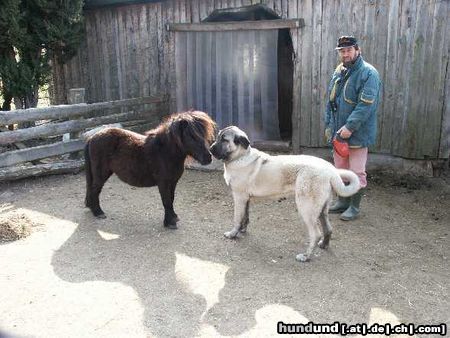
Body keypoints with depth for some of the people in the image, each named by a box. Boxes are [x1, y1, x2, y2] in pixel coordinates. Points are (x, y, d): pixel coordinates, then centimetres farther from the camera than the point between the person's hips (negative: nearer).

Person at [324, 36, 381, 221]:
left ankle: (354, 206, 16)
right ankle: (343, 200, 32)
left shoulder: (368, 73, -13)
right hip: (338, 132, 7)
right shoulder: (338, 72, 11)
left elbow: (366, 104, -21)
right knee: (340, 169, 17)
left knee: (357, 172, 2)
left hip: (358, 133, -7)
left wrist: (350, 127, -23)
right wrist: (328, 125, 11)